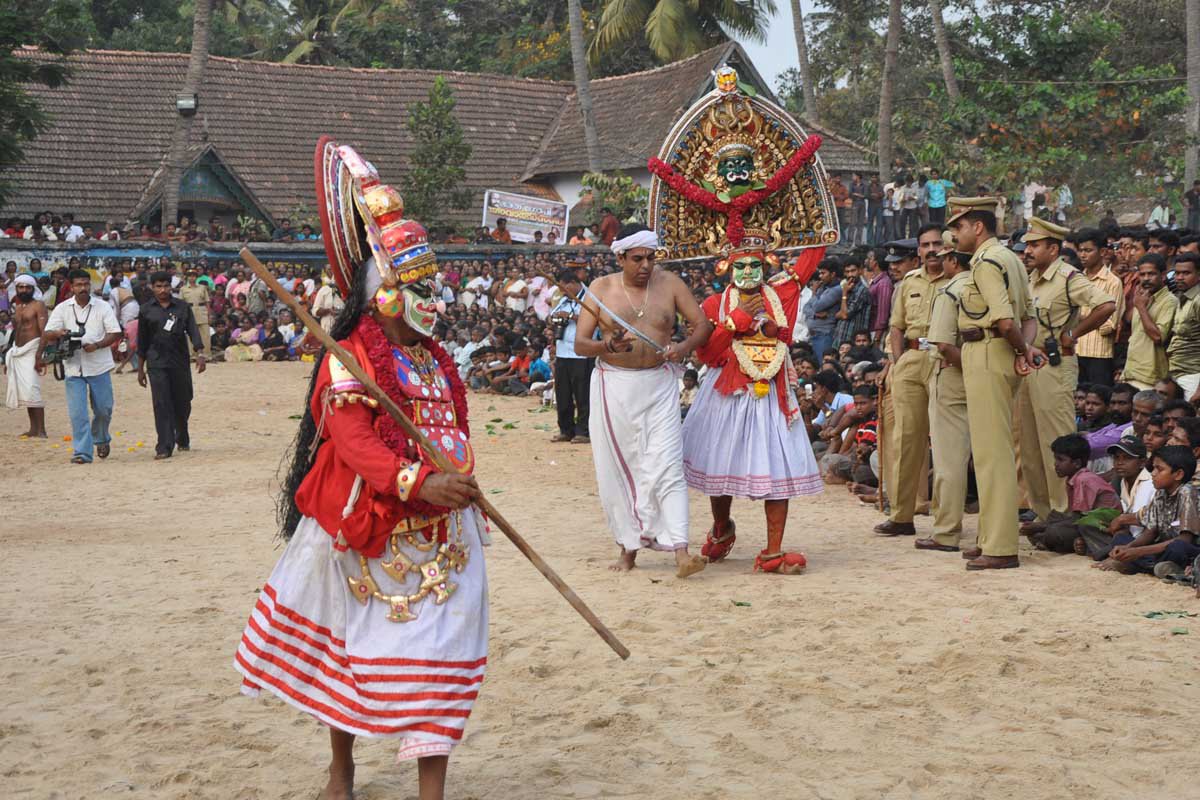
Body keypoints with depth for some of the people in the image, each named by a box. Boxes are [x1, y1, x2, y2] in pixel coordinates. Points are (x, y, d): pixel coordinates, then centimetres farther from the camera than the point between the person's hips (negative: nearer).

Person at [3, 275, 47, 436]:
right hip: (17, 350, 8)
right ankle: (33, 428, 13)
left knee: (31, 389, -17)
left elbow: (44, 332, -14)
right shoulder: (17, 308, 18)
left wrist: (39, 355, -24)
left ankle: (41, 430, -17)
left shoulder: (38, 306, -5)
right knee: (23, 391, 8)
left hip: (32, 349, -8)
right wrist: (8, 359, 20)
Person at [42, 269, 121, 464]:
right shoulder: (62, 309, 3)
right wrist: (58, 333, -23)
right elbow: (46, 335, 0)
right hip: (74, 367, 0)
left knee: (103, 409, 9)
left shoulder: (103, 307, 1)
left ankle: (101, 439, 37)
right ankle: (82, 452, -2)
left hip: (99, 366, 0)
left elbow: (115, 333, -1)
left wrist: (97, 345, -17)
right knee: (77, 412, -6)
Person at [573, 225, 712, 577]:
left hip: (658, 385, 0)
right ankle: (628, 548, 18)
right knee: (618, 469, 5)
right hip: (614, 386, 1)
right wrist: (606, 346, -24)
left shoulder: (669, 283, 3)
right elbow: (580, 343, -3)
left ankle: (681, 553, -16)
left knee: (667, 468, -10)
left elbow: (703, 323, 5)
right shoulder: (601, 288, 1)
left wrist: (684, 347, -15)